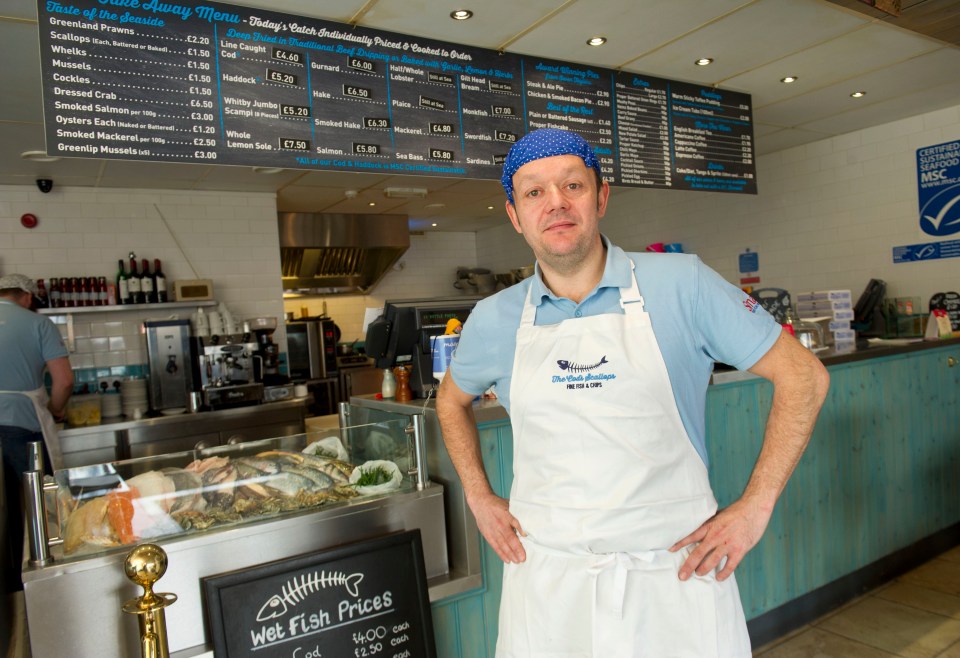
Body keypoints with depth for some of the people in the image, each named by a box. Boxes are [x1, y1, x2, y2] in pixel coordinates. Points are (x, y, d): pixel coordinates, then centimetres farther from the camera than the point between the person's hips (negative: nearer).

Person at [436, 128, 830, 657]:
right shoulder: (494, 320, 0)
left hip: (673, 571, -1)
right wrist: (479, 497, 8)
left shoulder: (681, 284, -8)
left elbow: (803, 375, -3)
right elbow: (451, 400, 19)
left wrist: (755, 505, -7)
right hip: (545, 575, 2)